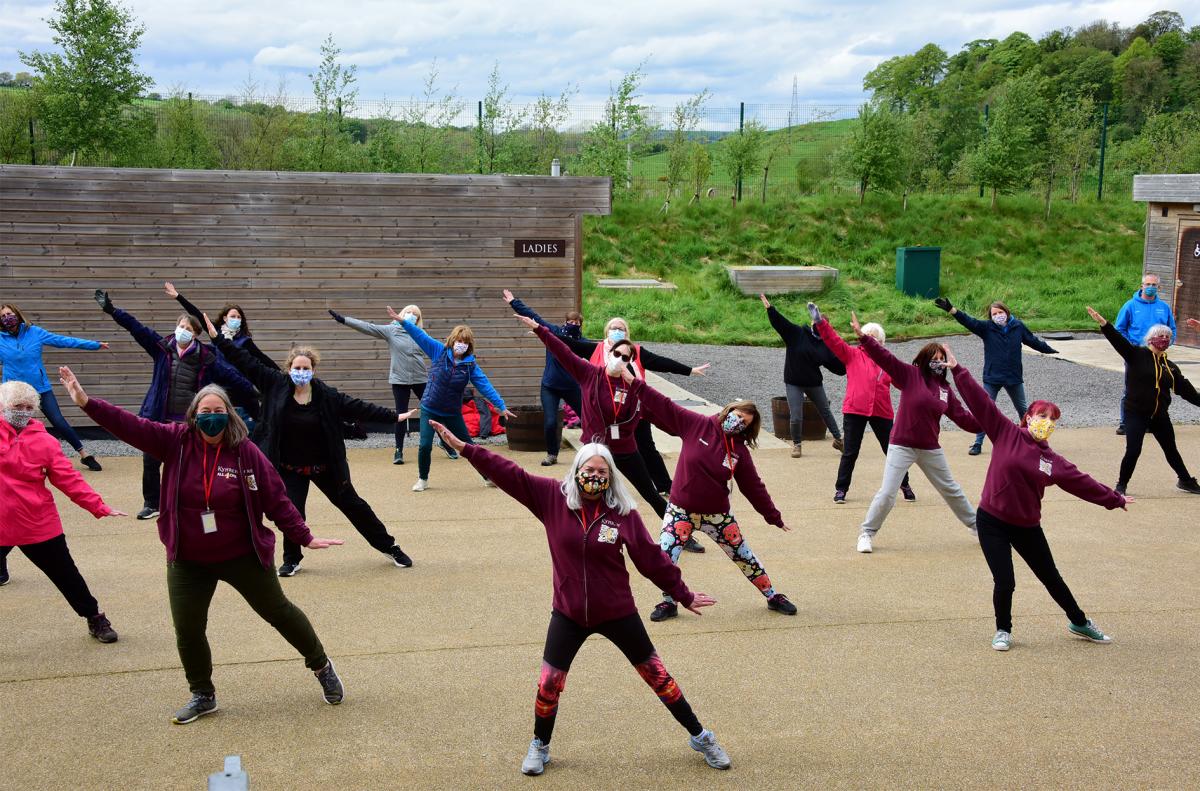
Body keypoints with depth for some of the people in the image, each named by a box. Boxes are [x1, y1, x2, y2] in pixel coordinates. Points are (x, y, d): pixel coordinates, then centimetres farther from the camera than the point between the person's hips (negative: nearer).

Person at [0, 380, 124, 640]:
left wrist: (98, 506, -12)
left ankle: (96, 619, 29)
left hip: (39, 525, 0)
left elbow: (69, 479, -6)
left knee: (66, 575, 12)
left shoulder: (44, 441, -3)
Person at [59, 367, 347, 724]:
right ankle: (202, 695, 30)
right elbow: (131, 426, -17)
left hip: (243, 556, -2)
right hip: (188, 561, 2)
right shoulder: (176, 441, -8)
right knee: (188, 631, 6)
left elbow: (276, 500, -8)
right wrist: (86, 402, -28)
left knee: (278, 611, 12)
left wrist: (305, 537, -8)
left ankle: (321, 665, 34)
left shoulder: (246, 452, -13)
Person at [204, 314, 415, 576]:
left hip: (324, 467, 0)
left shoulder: (327, 396, -12)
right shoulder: (276, 385, -11)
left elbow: (360, 408, -8)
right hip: (289, 468, 0)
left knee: (353, 506, 10)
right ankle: (292, 559, 19)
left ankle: (390, 547, 24)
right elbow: (246, 362, -10)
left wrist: (394, 417, -10)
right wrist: (217, 336, -13)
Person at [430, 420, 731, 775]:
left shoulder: (623, 512, -13)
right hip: (568, 614, 1)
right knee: (549, 682, 6)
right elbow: (509, 474, -13)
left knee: (656, 674, 9)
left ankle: (700, 736, 25)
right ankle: (539, 746, 32)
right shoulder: (553, 497, -10)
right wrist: (465, 448, -19)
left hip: (617, 612, -1)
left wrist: (684, 595, 1)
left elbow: (651, 558, -4)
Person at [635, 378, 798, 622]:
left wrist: (774, 517, 7)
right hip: (681, 510, -1)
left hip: (717, 515, 1)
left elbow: (754, 487, 3)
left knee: (744, 556, 9)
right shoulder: (696, 424, -9)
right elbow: (664, 407, -9)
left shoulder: (739, 451, -4)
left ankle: (772, 597, 30)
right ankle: (669, 603, 13)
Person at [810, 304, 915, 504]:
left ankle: (904, 485, 26)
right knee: (850, 452, 2)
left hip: (882, 412, 2)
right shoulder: (852, 354, 2)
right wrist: (820, 322, -20)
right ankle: (841, 489, 13)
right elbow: (834, 341, -9)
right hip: (854, 410, -2)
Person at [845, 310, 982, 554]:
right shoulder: (910, 374, -8)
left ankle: (975, 525, 37)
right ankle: (867, 533, 8)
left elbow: (962, 417, 7)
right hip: (902, 446, -5)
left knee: (951, 490, 19)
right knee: (887, 493, -8)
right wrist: (863, 337, -32)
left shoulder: (945, 388, 5)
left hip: (930, 449, 5)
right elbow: (885, 357, -20)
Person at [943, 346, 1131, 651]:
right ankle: (1003, 631, 20)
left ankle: (1079, 623, 40)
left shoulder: (1053, 462, 2)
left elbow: (1082, 482, 13)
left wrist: (1114, 499, 19)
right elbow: (981, 401, -11)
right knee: (1004, 583, -7)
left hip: (1027, 527, 4)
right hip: (992, 522, -3)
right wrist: (958, 371, -14)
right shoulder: (1006, 434, -7)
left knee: (1051, 578, 17)